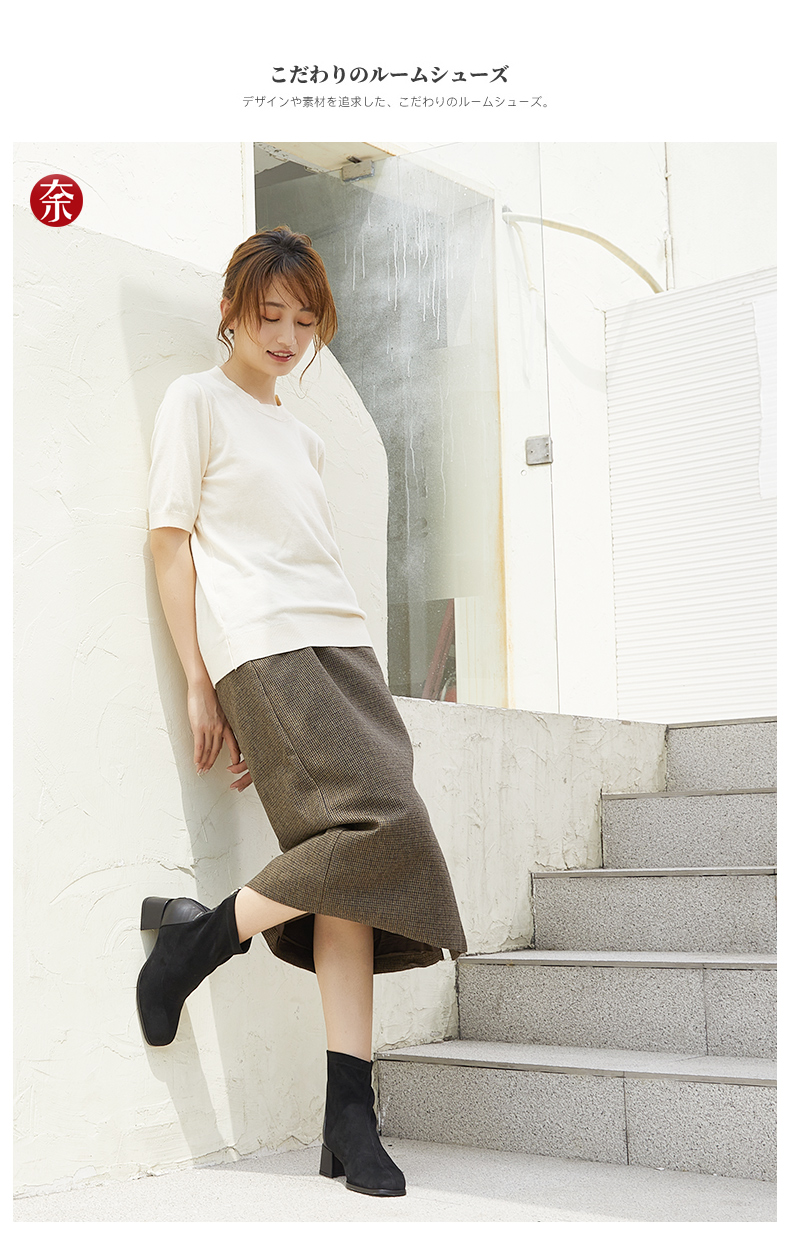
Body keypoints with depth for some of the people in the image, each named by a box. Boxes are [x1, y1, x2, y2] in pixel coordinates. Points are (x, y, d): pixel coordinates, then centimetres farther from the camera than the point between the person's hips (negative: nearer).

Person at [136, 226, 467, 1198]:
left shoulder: (299, 434, 26)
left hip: (339, 643, 6)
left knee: (354, 859, -5)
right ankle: (202, 937, -4)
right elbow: (169, 541, 0)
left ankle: (349, 1118, -4)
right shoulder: (197, 400, 7)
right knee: (384, 825, -21)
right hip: (259, 647, -6)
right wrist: (199, 683, -6)